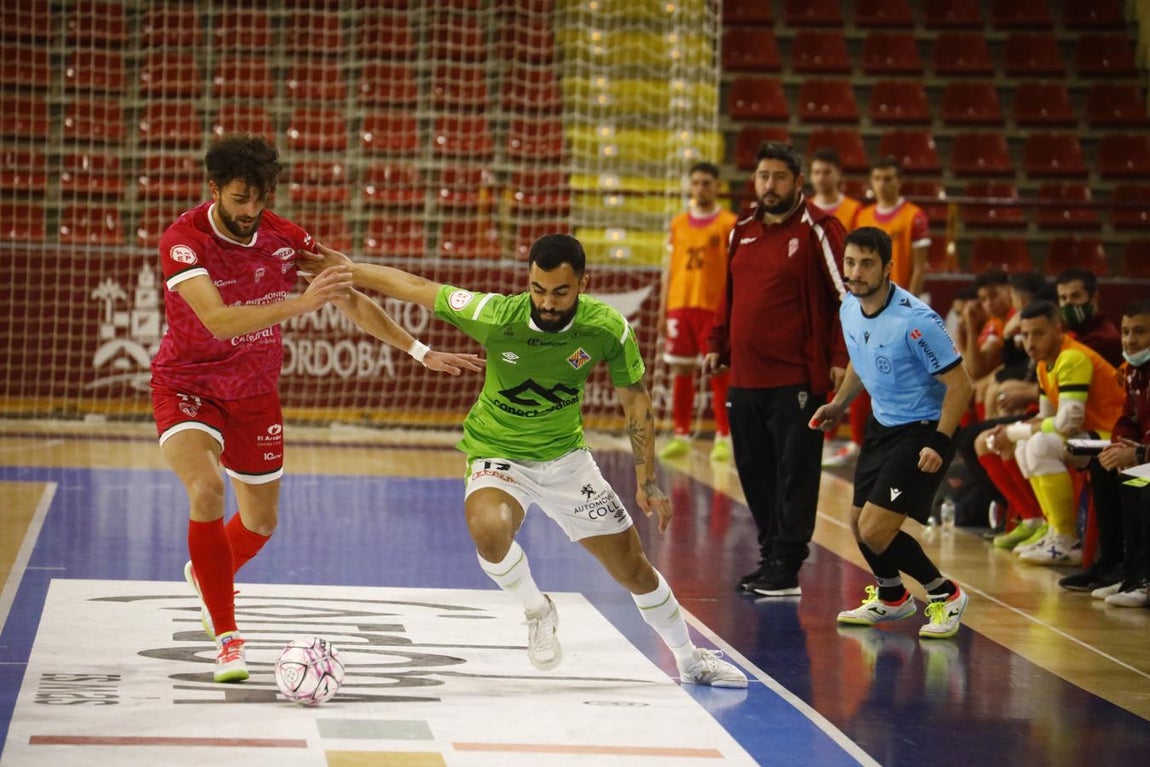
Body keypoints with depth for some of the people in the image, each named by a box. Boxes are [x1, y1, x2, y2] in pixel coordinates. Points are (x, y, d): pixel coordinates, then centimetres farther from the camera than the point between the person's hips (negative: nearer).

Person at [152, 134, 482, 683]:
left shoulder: (283, 238, -10)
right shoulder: (183, 242, -24)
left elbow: (351, 298, 2)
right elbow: (217, 320, -39)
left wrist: (420, 351, 0)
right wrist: (301, 304, -49)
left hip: (254, 392, 5)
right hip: (187, 387, -5)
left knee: (261, 522, 13)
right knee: (207, 489, -30)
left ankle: (206, 575, 49)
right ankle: (227, 638, -21)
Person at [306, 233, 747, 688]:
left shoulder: (608, 329, -19)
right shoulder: (495, 316, -25)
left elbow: (634, 399, -5)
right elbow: (415, 288, -13)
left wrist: (647, 479, -6)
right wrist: (348, 269, -6)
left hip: (566, 457, 2)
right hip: (497, 454, -2)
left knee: (632, 567, 6)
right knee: (489, 530, -36)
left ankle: (690, 661, 32)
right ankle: (536, 610, -5)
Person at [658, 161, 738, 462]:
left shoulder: (729, 224, -1)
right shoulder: (678, 223, 12)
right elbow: (671, 268, 15)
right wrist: (664, 308, 10)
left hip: (714, 307, -4)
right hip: (680, 305, 4)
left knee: (719, 371, -3)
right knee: (681, 370, 6)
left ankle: (723, 438, 1)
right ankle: (681, 436, 12)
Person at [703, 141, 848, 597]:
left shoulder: (817, 229, -5)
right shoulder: (743, 231, 14)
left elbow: (847, 296, -7)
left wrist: (840, 357, -13)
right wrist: (717, 345, 18)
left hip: (797, 379, -7)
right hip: (744, 376, 7)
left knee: (794, 471, -3)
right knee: (754, 470, 10)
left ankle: (786, 567, 1)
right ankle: (770, 555, 20)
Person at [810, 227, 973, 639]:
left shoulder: (915, 320, -27)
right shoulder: (850, 308, -3)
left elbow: (959, 383, -22)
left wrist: (940, 443, -27)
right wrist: (839, 404, 16)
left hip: (921, 432, -8)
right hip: (881, 425, 8)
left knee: (876, 532, -15)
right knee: (860, 524, 14)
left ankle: (946, 596, 7)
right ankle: (891, 597, 42)